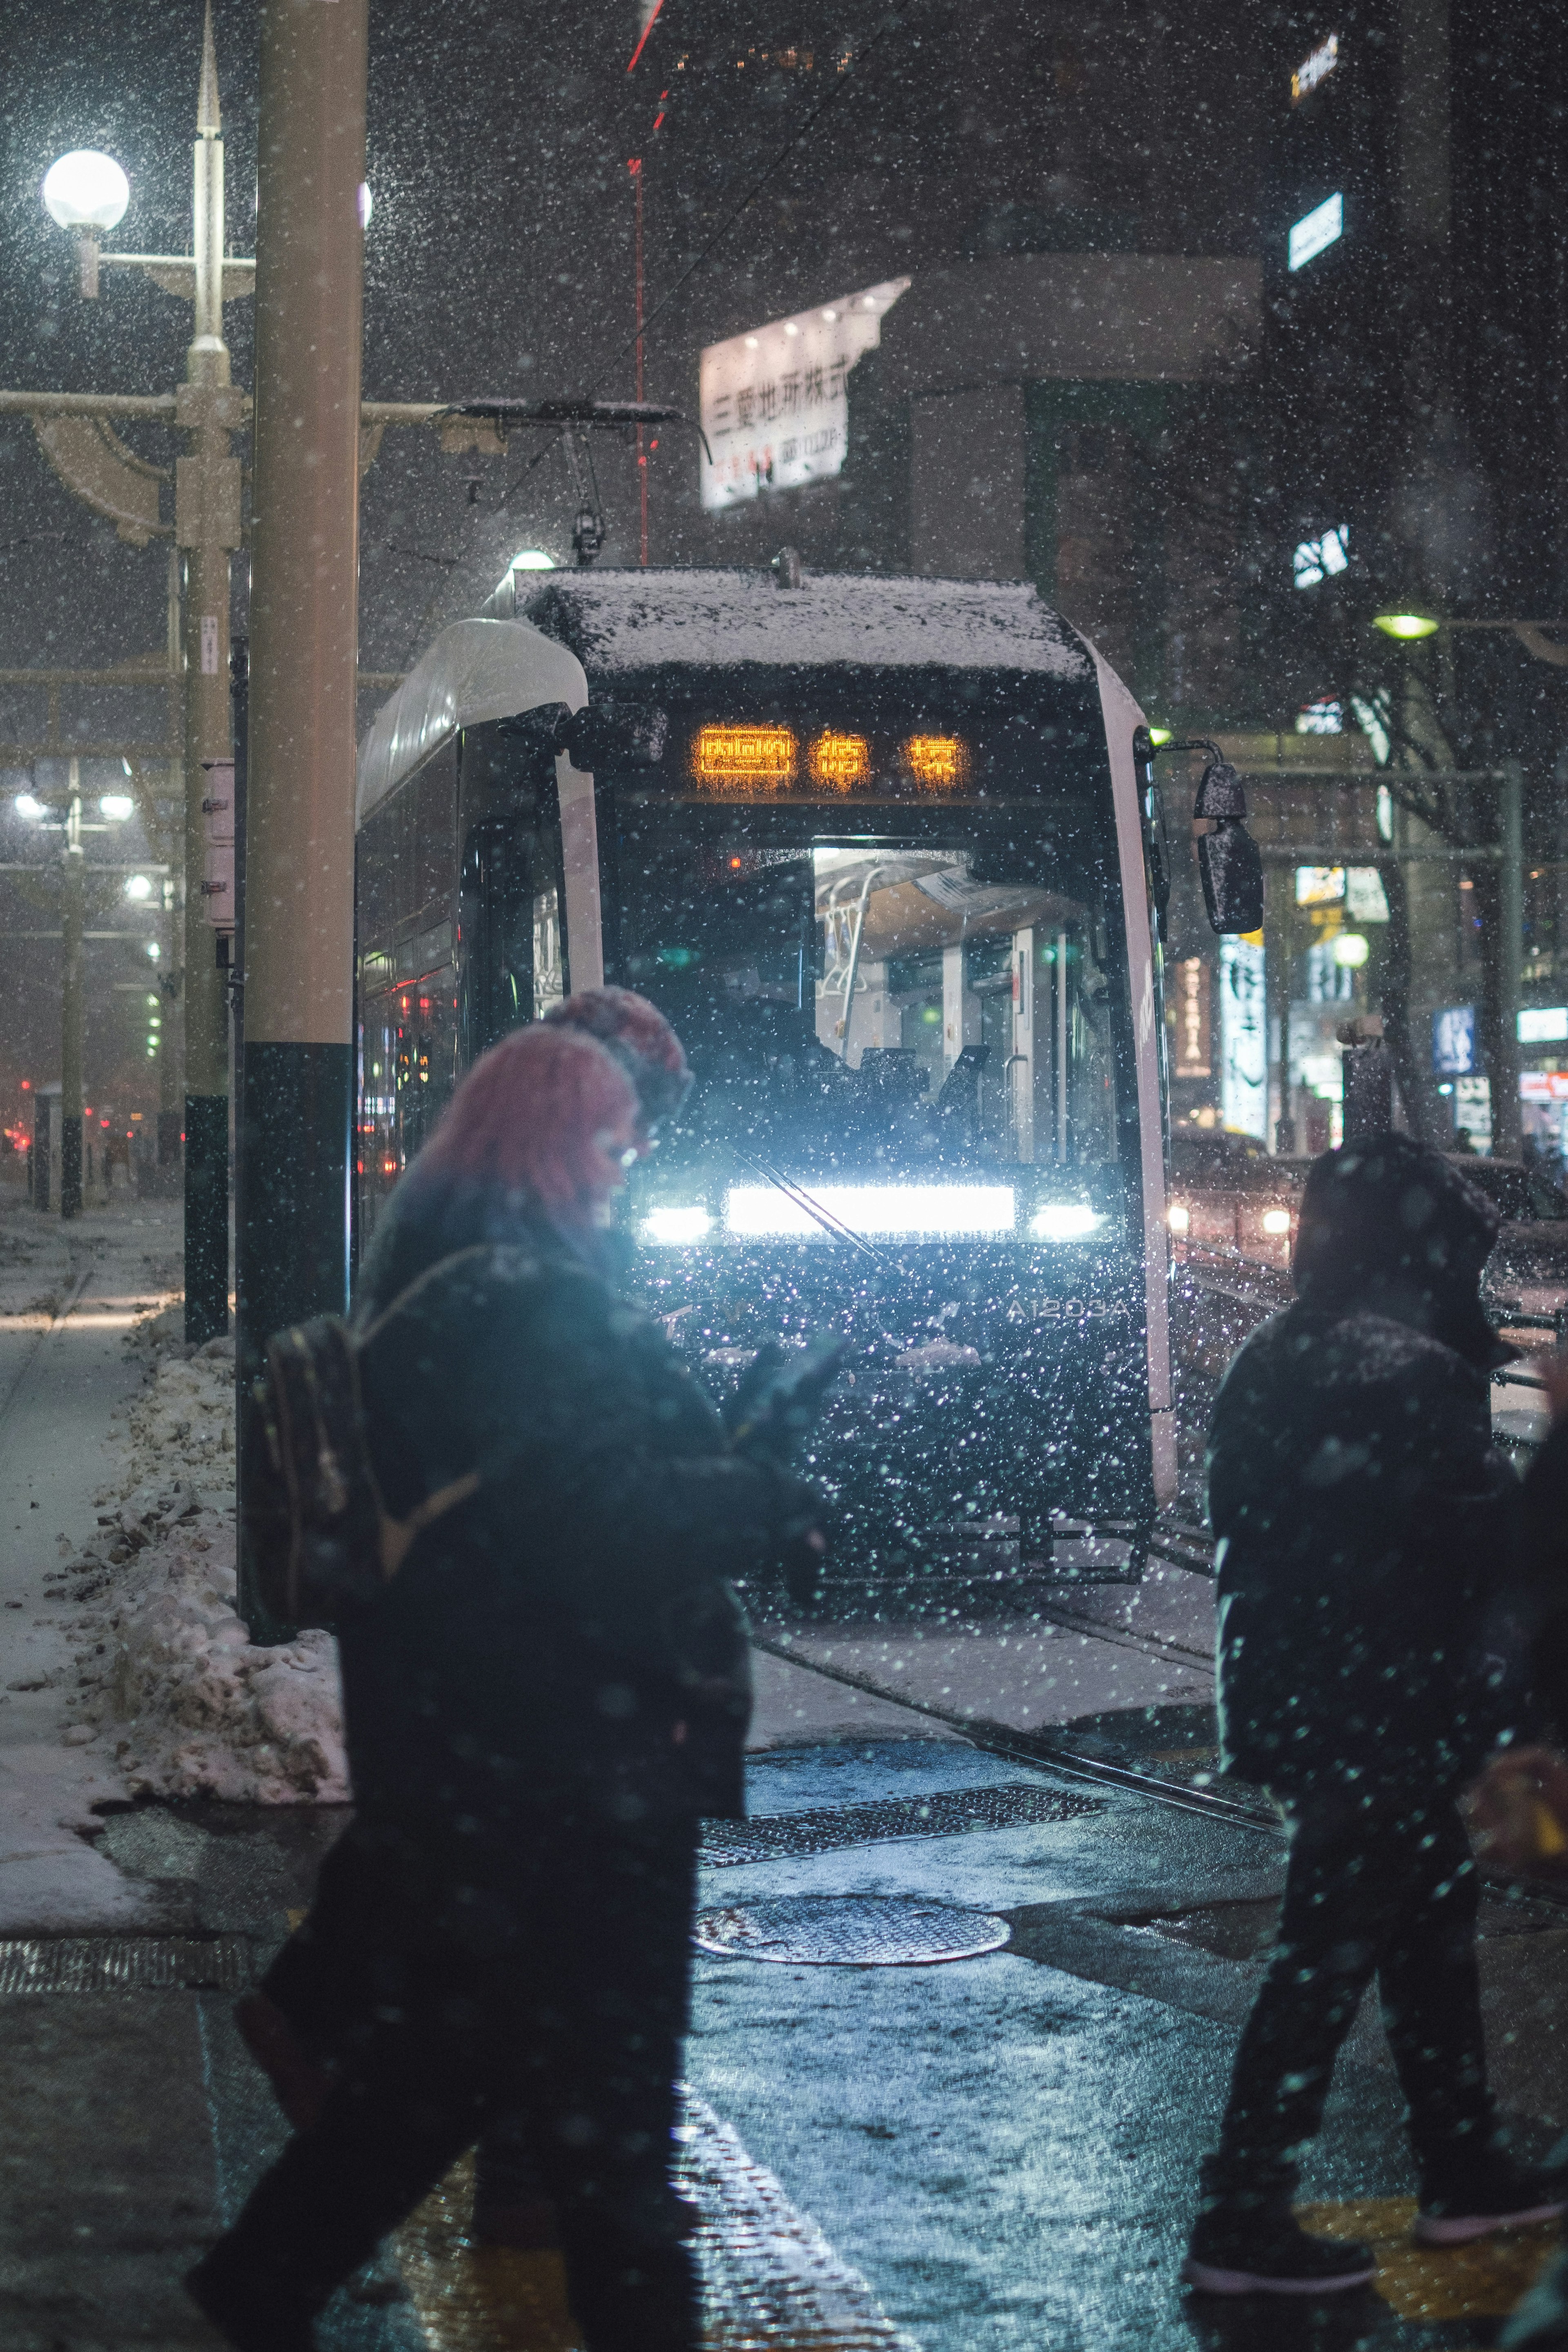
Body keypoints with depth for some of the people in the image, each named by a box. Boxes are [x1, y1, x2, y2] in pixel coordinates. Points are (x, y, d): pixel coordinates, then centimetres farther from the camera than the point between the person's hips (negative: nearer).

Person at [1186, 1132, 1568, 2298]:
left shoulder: (1275, 1360, 8)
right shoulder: (1411, 1375, -20)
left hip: (1296, 1704, 9)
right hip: (1382, 1715, -9)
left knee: (1433, 1910, 20)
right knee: (1330, 1955, -2)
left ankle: (1463, 2171, 30)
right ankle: (1242, 2222, 3)